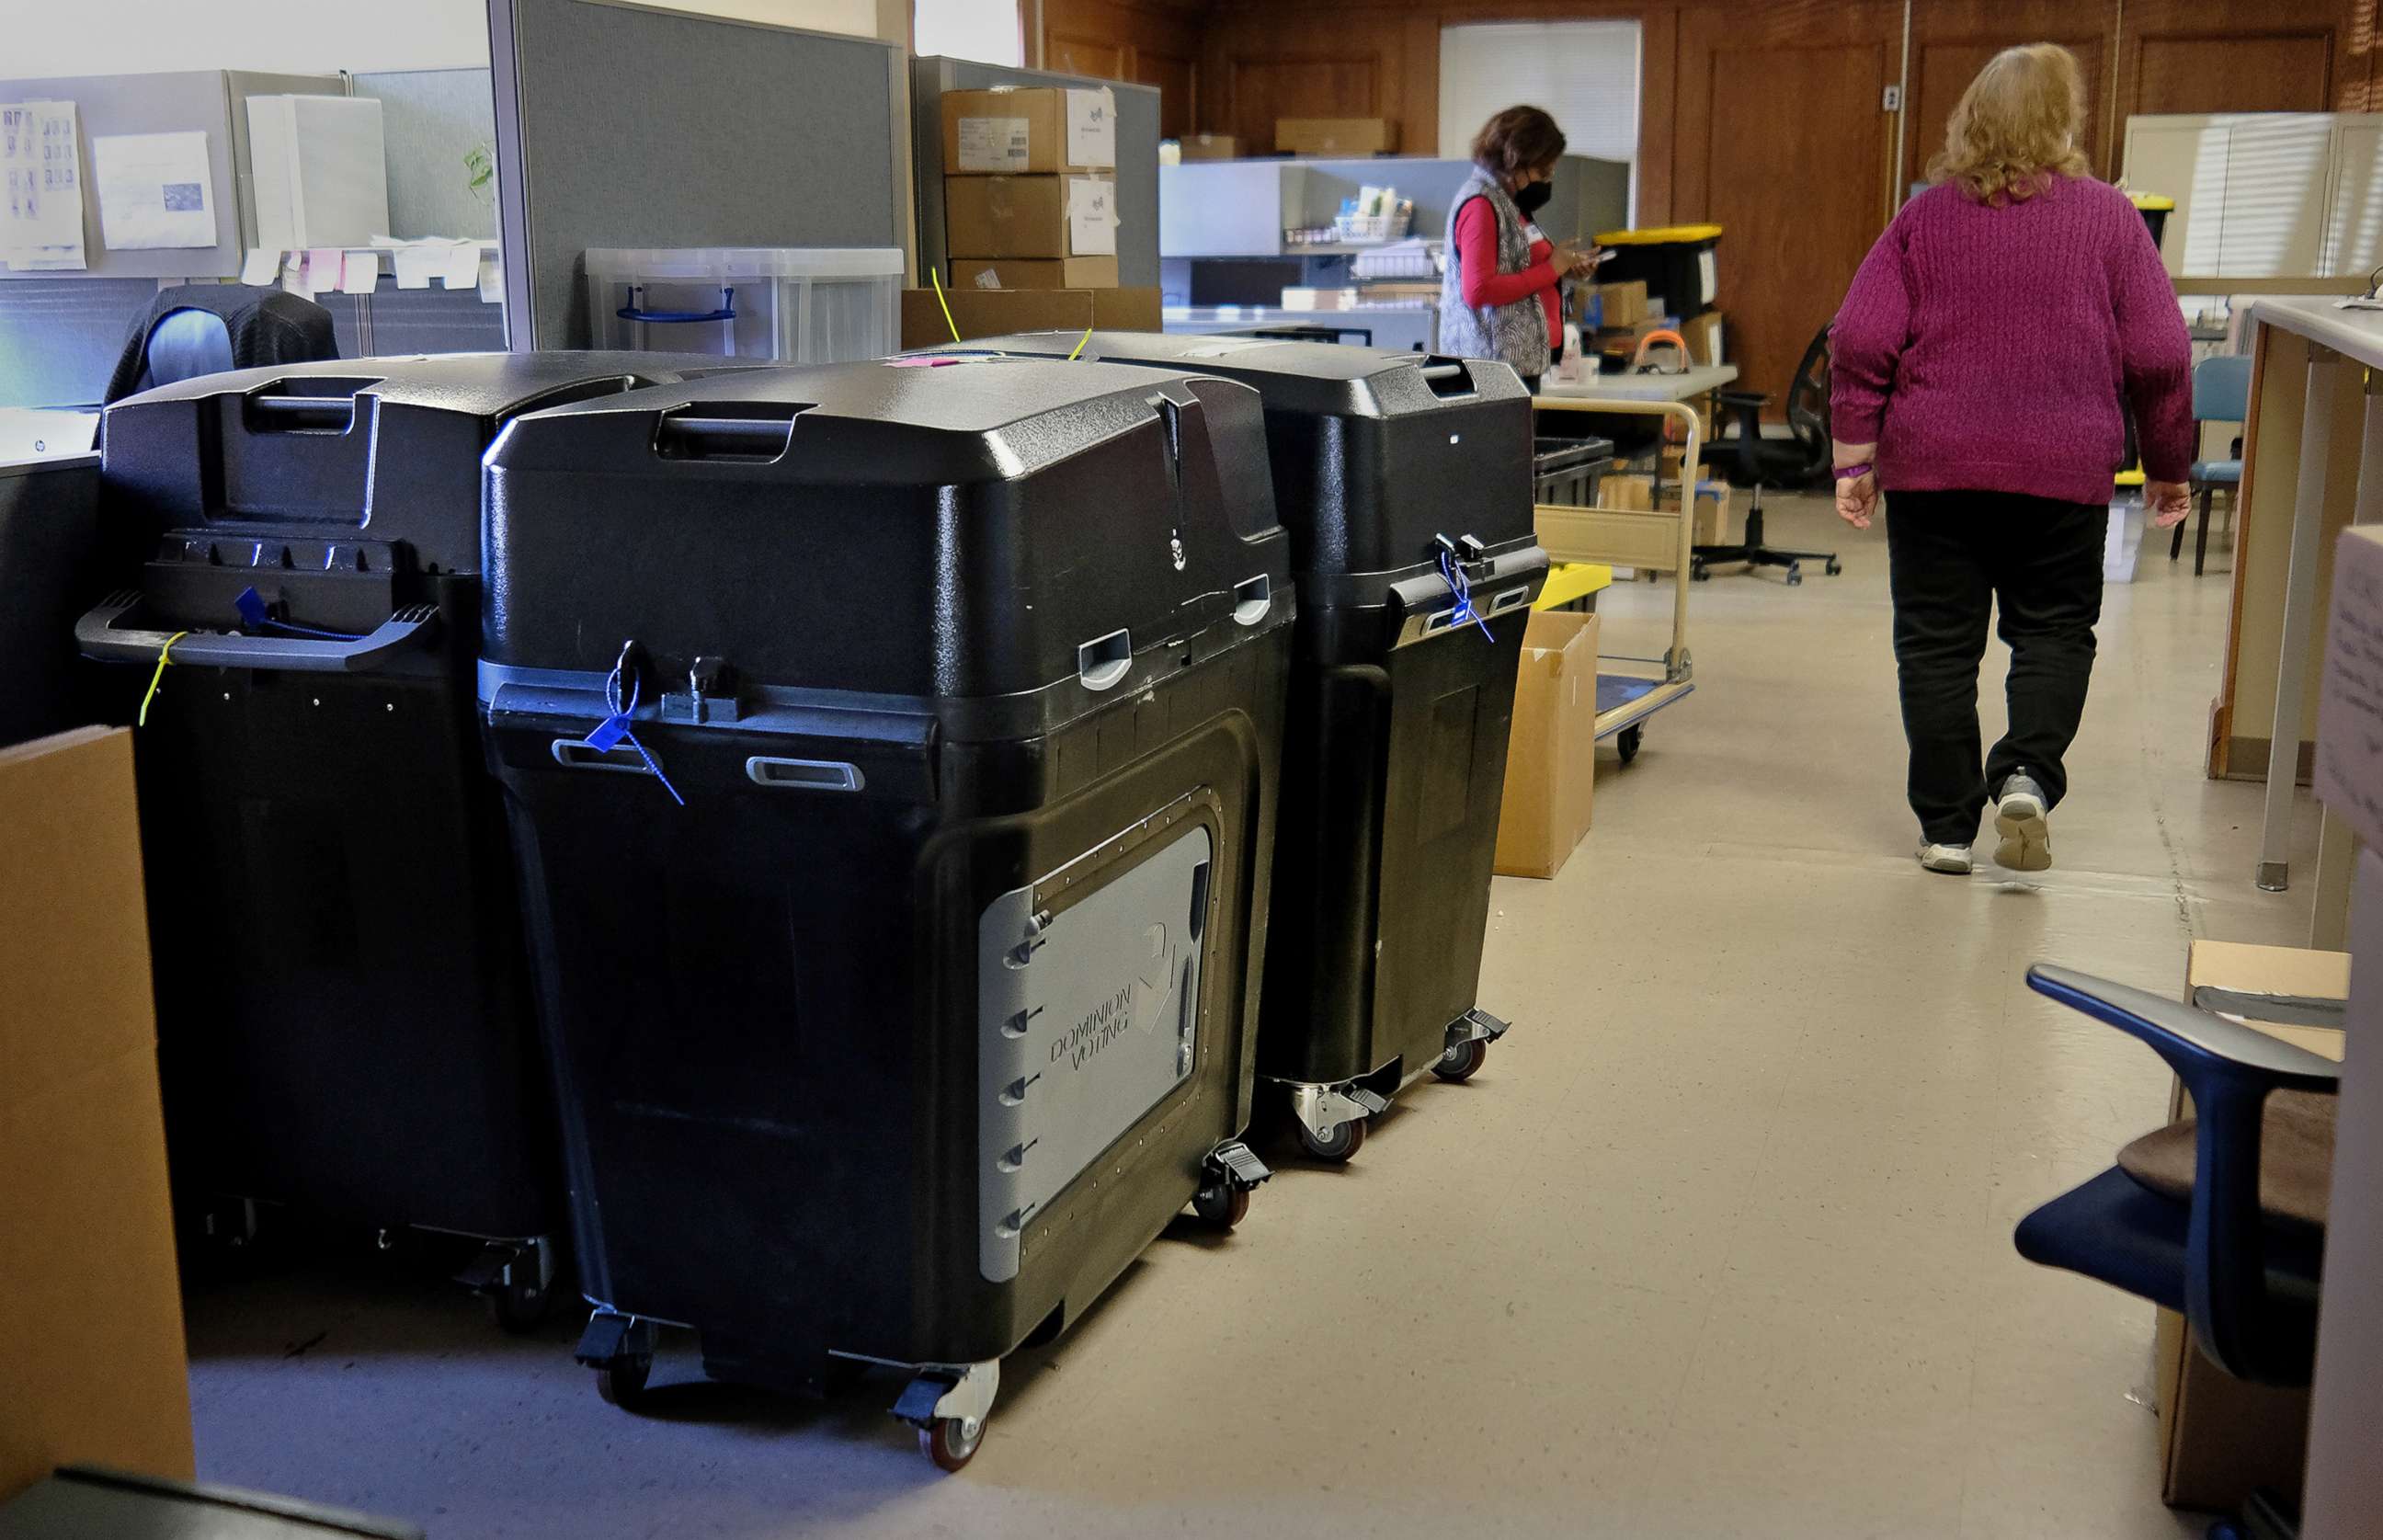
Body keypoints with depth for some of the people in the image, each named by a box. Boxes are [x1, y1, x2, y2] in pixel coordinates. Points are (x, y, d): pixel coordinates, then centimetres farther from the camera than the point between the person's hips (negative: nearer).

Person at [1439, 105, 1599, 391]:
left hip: (1522, 359, 9)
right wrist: (1551, 269, -13)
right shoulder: (1480, 204, -11)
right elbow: (1478, 291, -20)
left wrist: (1564, 265, 9)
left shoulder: (1507, 201, 18)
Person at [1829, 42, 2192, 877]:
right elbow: (2158, 358, -1)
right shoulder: (2108, 217, 0)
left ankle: (1946, 825, 9)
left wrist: (1855, 459, 1)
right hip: (2063, 470, 0)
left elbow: (1859, 344, -3)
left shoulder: (1925, 216, 3)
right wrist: (2167, 466, 10)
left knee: (1937, 643, 7)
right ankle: (2028, 773, -8)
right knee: (2054, 629, 14)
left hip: (1931, 466, 1)